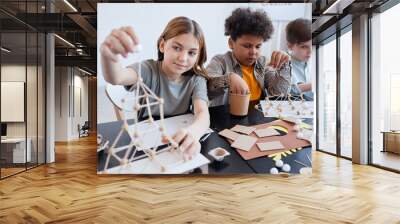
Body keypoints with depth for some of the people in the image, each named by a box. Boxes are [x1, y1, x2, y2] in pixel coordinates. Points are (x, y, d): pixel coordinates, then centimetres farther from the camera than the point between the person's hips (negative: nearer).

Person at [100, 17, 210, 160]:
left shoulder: (196, 80, -6)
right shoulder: (148, 70, -11)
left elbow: (203, 113, -24)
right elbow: (116, 78, -31)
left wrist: (193, 132, -49)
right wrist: (108, 55, -55)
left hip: (178, 142, 1)